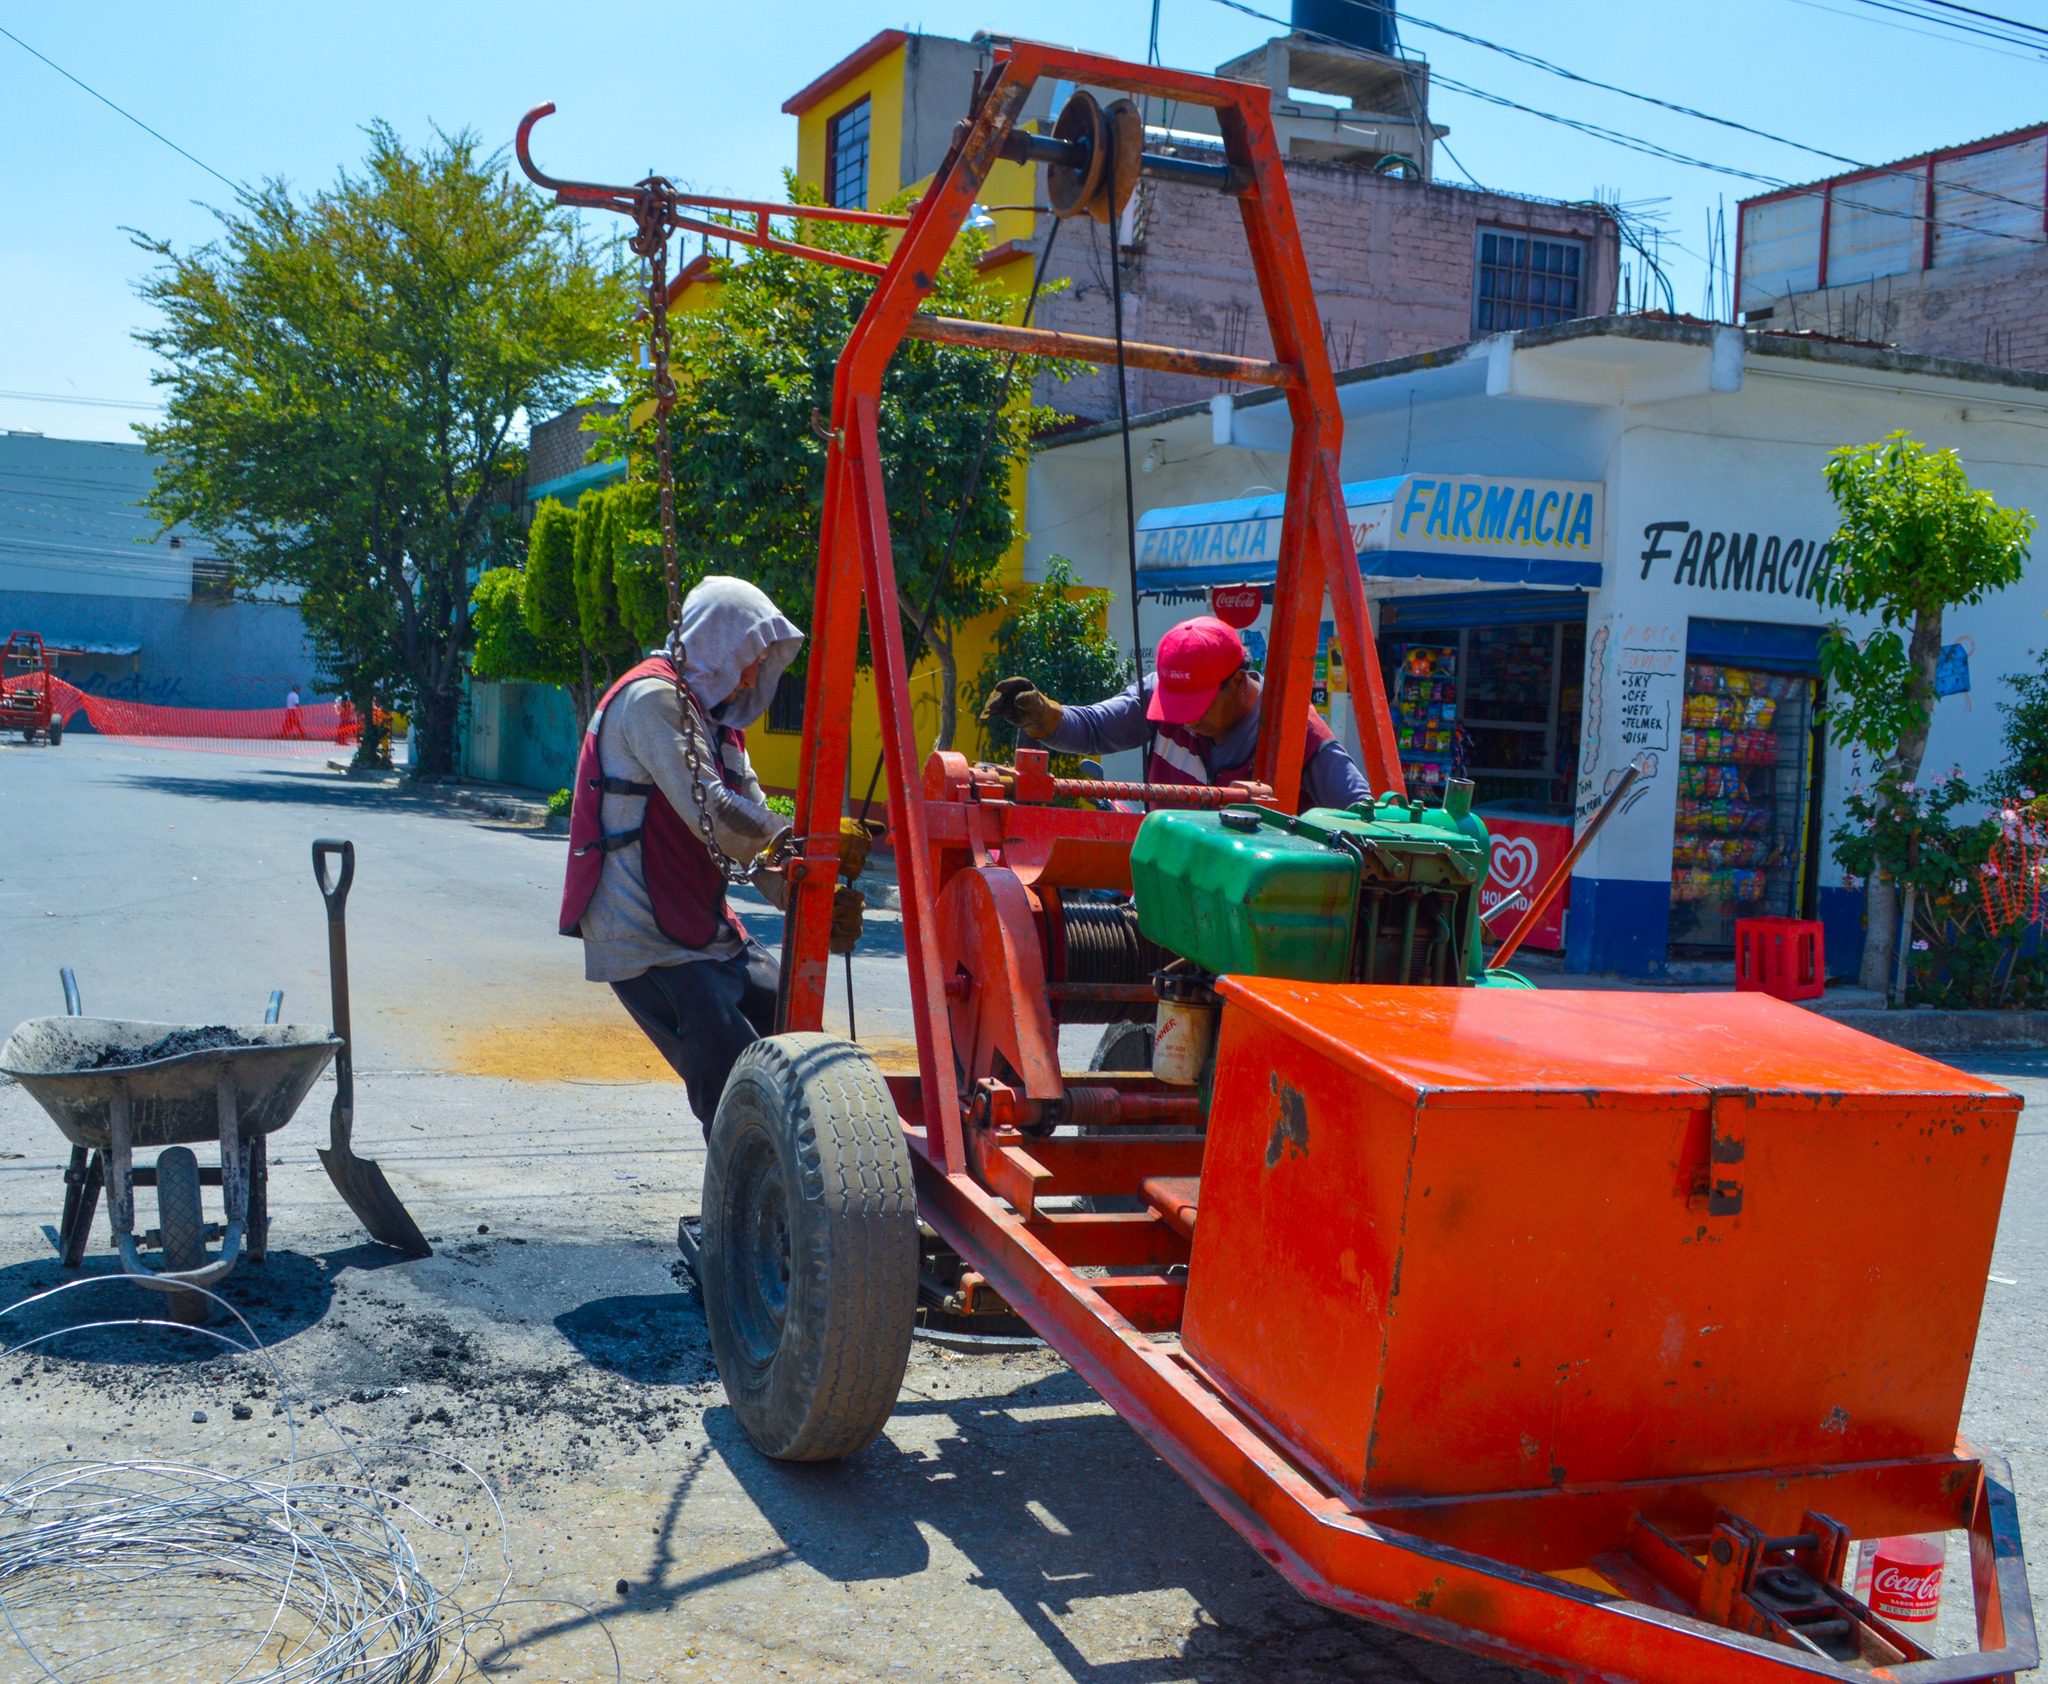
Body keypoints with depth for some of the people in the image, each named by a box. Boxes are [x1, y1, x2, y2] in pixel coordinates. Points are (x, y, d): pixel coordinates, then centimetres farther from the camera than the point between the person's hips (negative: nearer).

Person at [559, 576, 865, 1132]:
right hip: (647, 941, -10)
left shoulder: (714, 718, 18)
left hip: (705, 930, 10)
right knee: (735, 1092, -16)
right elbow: (710, 813, -24)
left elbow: (754, 829, 9)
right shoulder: (653, 698, -13)